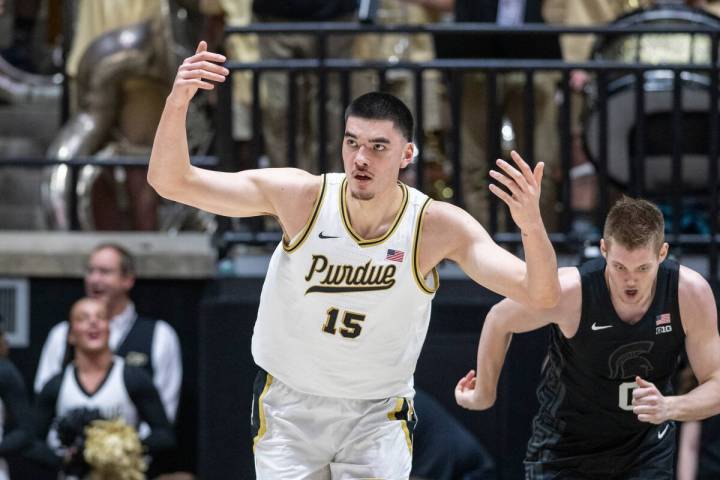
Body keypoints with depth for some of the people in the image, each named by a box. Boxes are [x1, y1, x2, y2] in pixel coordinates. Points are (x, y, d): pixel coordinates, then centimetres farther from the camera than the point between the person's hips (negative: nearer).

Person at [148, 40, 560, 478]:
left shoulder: (438, 226, -17)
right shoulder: (299, 196, -17)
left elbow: (540, 296, -23)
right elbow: (171, 182, -17)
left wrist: (532, 226, -44)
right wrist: (177, 104, -36)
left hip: (378, 415, 0)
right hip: (289, 406, 0)